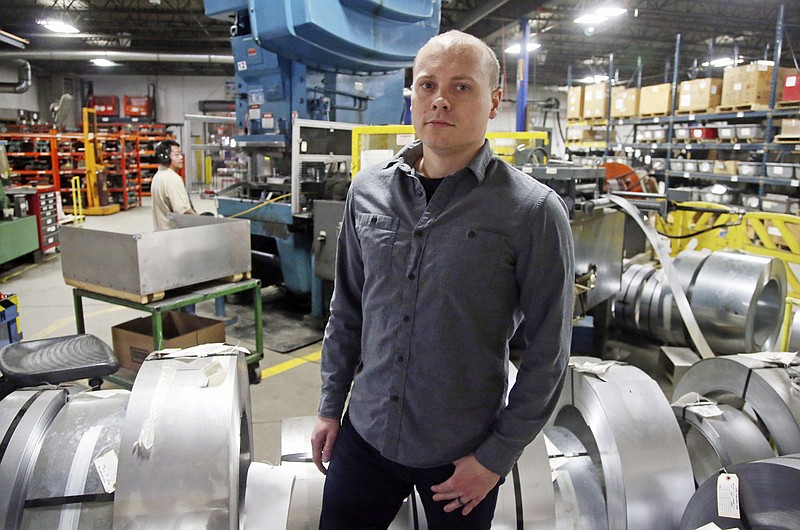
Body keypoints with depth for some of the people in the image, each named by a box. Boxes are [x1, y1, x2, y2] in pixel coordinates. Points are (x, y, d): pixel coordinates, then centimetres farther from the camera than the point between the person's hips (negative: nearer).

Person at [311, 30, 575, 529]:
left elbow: (548, 353, -10)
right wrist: (330, 405, 9)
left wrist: (498, 455, -8)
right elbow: (347, 310, 7)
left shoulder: (534, 212, -15)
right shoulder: (369, 190, -2)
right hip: (364, 434, 4)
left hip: (462, 457, -3)